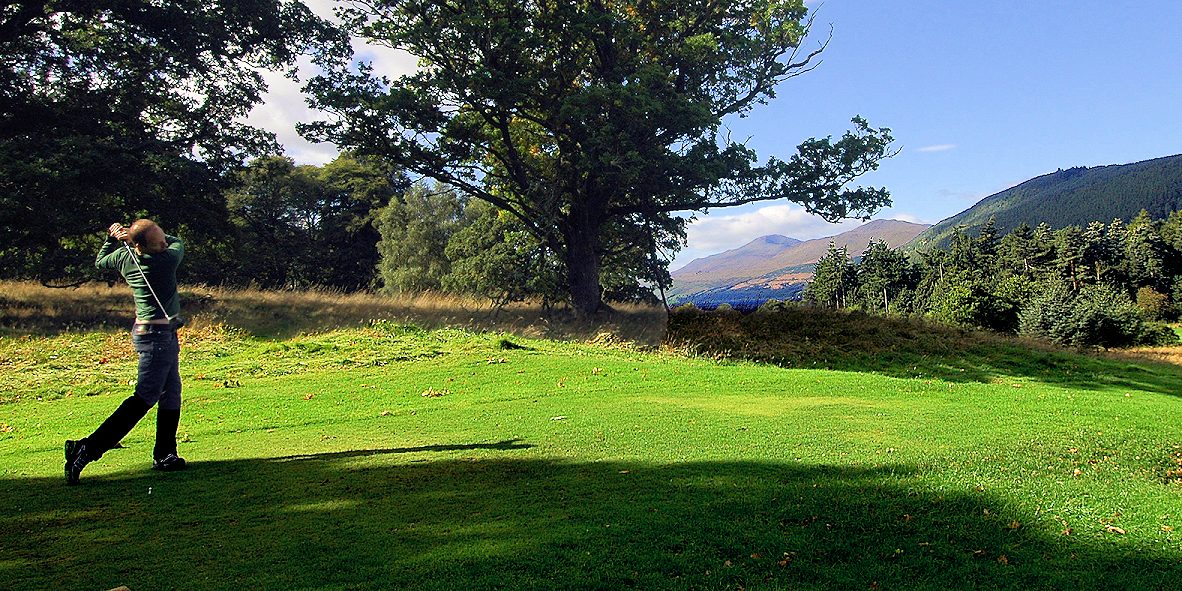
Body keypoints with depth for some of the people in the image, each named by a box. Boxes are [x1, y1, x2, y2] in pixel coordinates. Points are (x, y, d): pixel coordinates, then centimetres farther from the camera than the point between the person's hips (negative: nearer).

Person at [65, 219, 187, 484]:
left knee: (171, 394, 14)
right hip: (157, 335, -9)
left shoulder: (124, 257, 1)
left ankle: (165, 455, 19)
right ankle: (86, 449, -13)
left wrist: (112, 239, 17)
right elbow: (178, 242, 3)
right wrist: (127, 237, 2)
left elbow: (100, 261, 24)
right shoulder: (166, 260, -20)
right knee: (145, 397, -9)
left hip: (154, 333, 9)